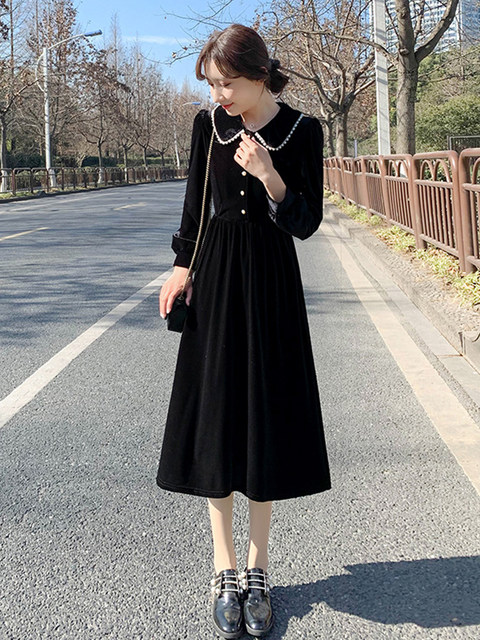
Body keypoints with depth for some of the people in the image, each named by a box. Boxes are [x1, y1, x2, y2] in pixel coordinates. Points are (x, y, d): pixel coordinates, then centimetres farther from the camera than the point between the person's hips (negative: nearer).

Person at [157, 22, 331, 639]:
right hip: (215, 277, 2)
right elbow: (194, 204, 11)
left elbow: (306, 223, -7)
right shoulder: (208, 123, 2)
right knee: (215, 420, 3)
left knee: (266, 421, 3)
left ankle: (256, 568, 18)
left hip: (271, 280, -2)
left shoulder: (301, 130, -5)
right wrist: (182, 266, 3)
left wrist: (269, 175, -21)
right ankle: (224, 569, 15)